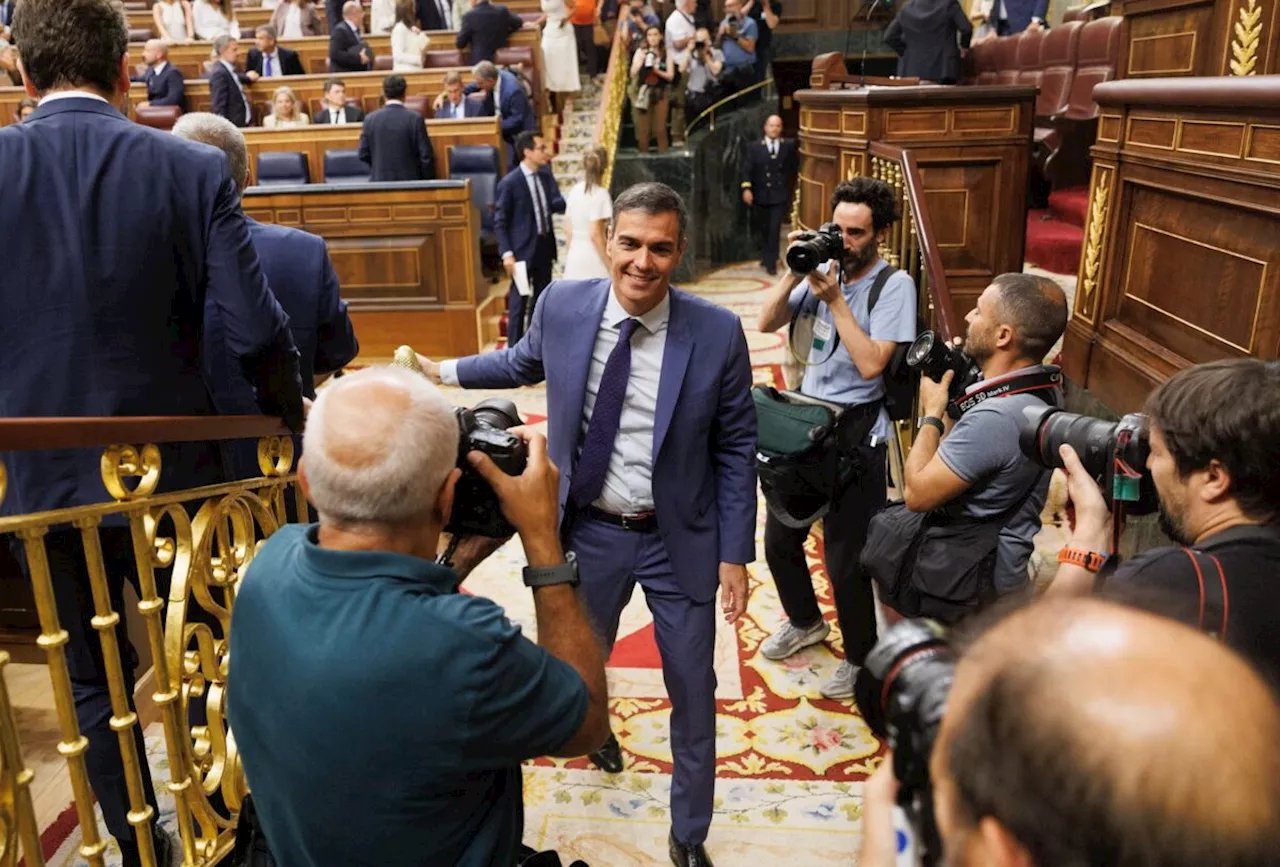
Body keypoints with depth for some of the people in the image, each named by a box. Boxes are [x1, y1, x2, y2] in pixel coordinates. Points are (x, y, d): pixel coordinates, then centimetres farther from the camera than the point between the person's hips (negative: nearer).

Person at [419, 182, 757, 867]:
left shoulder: (718, 333, -16)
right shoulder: (561, 305, -10)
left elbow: (735, 448, -8)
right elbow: (527, 362, 14)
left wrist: (734, 554, -8)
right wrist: (447, 371, 20)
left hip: (679, 539, -2)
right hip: (587, 529, 2)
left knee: (693, 689, 10)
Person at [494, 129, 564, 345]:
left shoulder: (546, 174, 4)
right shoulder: (509, 182, -14)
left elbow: (555, 204, 1)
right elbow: (500, 222, -11)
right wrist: (507, 253, -17)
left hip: (545, 246, 6)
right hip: (523, 249, -6)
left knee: (542, 297, 16)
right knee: (519, 300, 2)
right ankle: (514, 347, 13)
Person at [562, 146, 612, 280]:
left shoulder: (575, 191, 7)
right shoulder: (600, 194, -12)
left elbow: (567, 230, 11)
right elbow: (595, 234, -18)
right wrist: (611, 266, -13)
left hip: (574, 259, 7)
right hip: (594, 260, -7)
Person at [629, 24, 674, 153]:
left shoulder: (666, 53, 2)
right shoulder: (640, 52, 1)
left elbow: (670, 76, -2)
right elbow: (633, 74, -2)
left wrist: (657, 70, -16)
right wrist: (640, 62, -16)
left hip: (660, 93, 0)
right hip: (643, 92, 0)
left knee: (660, 127, 0)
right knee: (643, 128, 0)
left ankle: (663, 153, 9)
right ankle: (643, 154, 9)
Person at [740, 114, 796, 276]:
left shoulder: (789, 146, 4)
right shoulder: (754, 147, 2)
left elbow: (794, 167, 12)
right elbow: (747, 169, -5)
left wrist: (789, 185, 8)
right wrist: (746, 188, -18)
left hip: (780, 196, -1)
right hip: (760, 196, 1)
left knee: (774, 230, -10)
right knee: (762, 230, 13)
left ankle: (771, 263, -5)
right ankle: (766, 256, 34)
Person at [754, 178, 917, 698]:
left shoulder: (894, 285, -12)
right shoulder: (824, 270, 4)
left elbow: (870, 363, -21)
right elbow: (766, 324, 2)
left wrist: (834, 298, -20)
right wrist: (794, 272, -10)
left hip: (856, 434, -6)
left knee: (844, 559, 0)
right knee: (779, 537, 17)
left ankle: (860, 658, 25)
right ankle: (805, 622, 44)